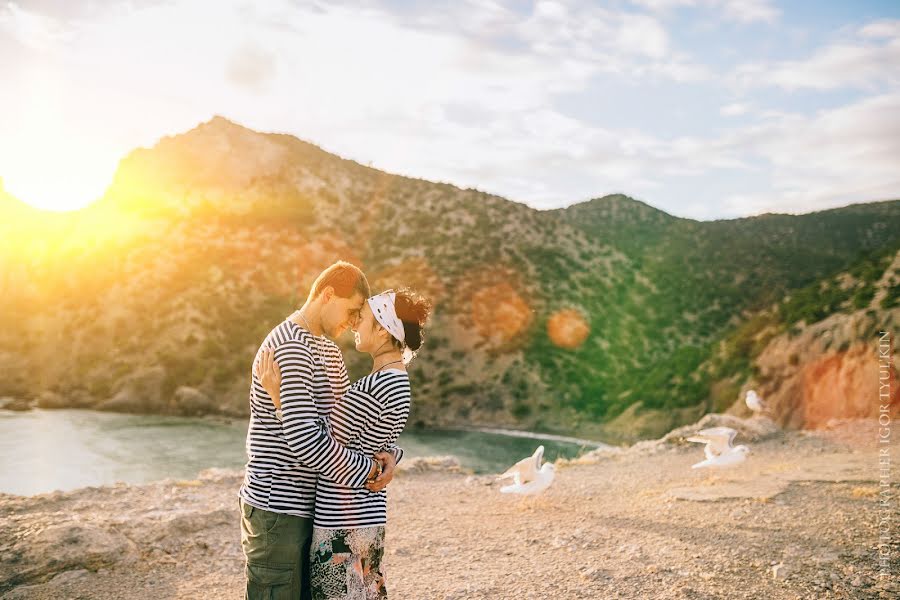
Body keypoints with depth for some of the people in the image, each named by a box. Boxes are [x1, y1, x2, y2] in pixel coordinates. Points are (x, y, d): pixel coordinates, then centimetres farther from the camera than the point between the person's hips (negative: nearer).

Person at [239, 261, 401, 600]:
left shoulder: (328, 351, 13)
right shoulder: (289, 347, -19)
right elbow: (303, 438, -27)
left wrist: (385, 453, -5)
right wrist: (365, 470, -16)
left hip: (305, 508, 10)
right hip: (276, 510, -10)